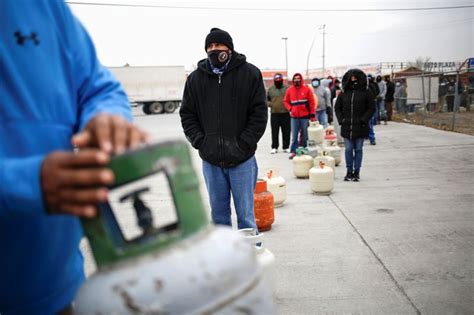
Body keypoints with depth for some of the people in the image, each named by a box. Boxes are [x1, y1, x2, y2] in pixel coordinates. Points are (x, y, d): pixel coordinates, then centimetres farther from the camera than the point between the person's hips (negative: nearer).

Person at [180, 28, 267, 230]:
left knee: (245, 214, 5)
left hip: (242, 160, -2)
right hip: (210, 160, 3)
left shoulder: (250, 73, -1)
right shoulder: (195, 78, 6)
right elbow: (187, 114, 9)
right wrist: (200, 142, -5)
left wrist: (243, 144, -11)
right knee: (218, 214, 14)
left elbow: (259, 113, -3)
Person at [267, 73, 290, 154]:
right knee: (275, 132, 3)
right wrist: (270, 104, -5)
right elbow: (266, 99, 14)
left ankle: (286, 147, 14)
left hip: (285, 114, 0)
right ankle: (274, 147, 11)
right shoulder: (270, 89, 7)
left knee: (286, 132, 5)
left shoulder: (287, 88, 5)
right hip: (274, 114, 0)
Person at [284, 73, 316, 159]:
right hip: (294, 117, 1)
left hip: (305, 116, -1)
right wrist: (290, 109, -4)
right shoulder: (289, 90, 6)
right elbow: (286, 101, 13)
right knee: (294, 135, 0)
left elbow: (311, 102, 0)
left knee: (304, 135, 6)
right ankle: (293, 151, 5)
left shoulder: (307, 89, 0)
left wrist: (312, 115, -4)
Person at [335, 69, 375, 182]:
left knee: (358, 150, 5)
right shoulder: (344, 93, 7)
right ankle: (349, 171, 14)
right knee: (348, 150, 4)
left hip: (360, 127, -2)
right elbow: (337, 108, 14)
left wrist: (364, 120, -8)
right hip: (347, 127, 2)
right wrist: (341, 120, 1)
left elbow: (371, 108, 1)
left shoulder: (366, 92, 1)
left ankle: (356, 172, 15)